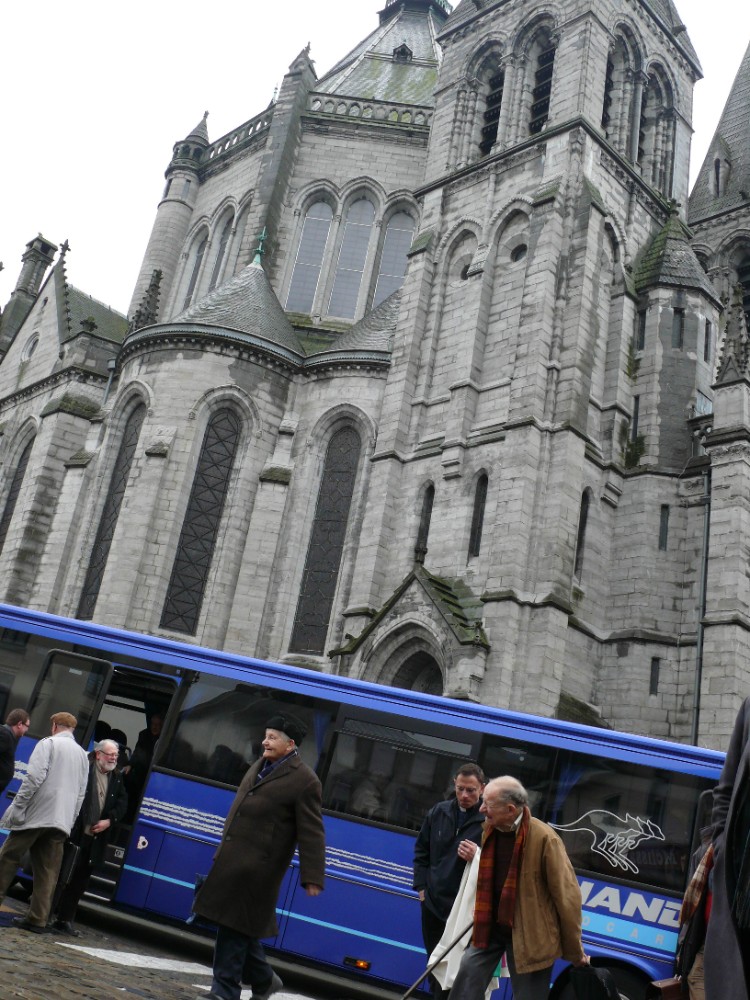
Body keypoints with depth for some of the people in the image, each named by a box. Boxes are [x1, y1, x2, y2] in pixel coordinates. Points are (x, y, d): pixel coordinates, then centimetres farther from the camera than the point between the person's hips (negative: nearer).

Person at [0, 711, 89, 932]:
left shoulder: (48, 743, -1)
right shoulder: (82, 754, 16)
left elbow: (34, 777, -14)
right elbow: (81, 794, 14)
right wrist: (70, 821, 16)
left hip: (36, 814, -5)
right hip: (60, 822, 5)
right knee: (47, 871, 7)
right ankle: (38, 919, 6)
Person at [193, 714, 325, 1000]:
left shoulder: (304, 781, -13)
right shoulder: (260, 766, 13)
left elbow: (312, 834, -14)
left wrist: (312, 877, -16)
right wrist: (224, 851, 28)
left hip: (256, 868, -8)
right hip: (232, 860, 9)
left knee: (234, 926, -2)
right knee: (236, 925, 15)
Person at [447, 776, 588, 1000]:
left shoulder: (544, 838, -24)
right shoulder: (489, 830, -2)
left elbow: (567, 895, -16)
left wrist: (574, 950, -8)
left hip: (529, 934, -5)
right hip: (490, 925, 6)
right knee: (468, 974, 6)